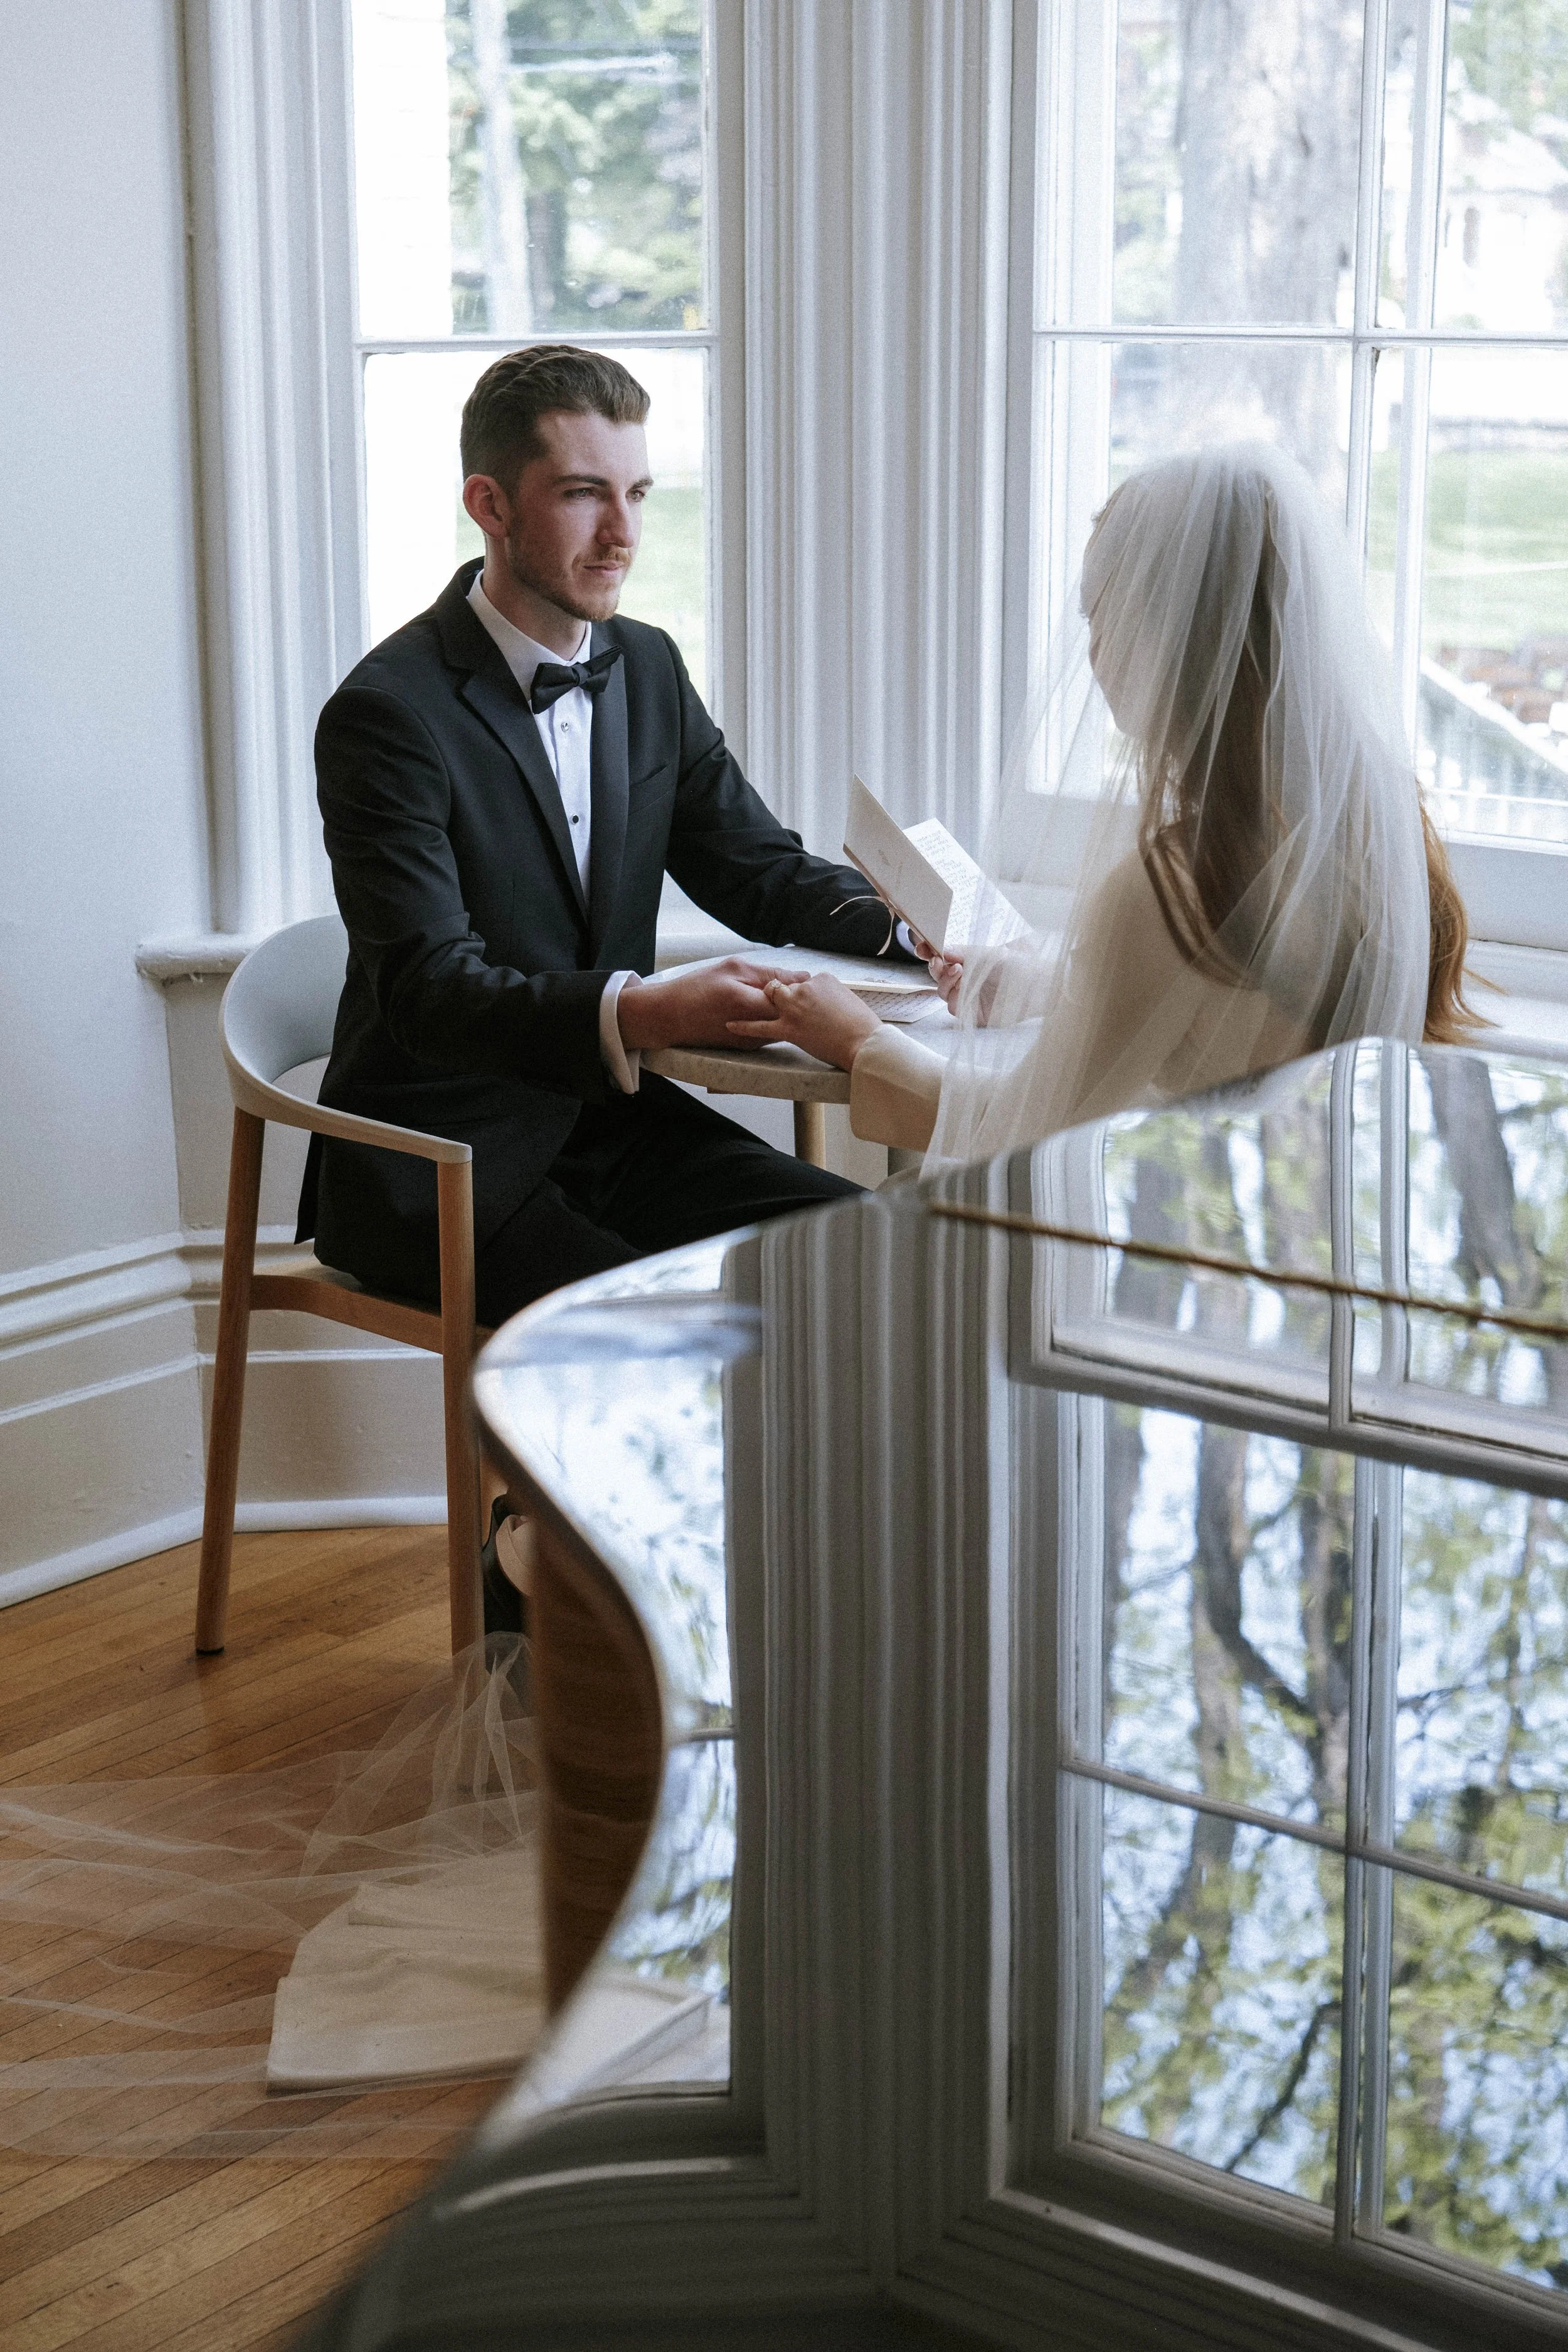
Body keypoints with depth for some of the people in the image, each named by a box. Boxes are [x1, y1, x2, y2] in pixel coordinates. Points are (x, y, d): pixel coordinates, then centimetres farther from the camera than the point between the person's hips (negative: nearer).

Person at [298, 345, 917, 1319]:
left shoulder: (648, 669, 7)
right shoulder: (387, 714, -17)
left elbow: (758, 867, 11)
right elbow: (429, 990, -26)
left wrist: (916, 929, -10)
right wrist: (636, 1011, -43)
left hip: (605, 1113, 7)